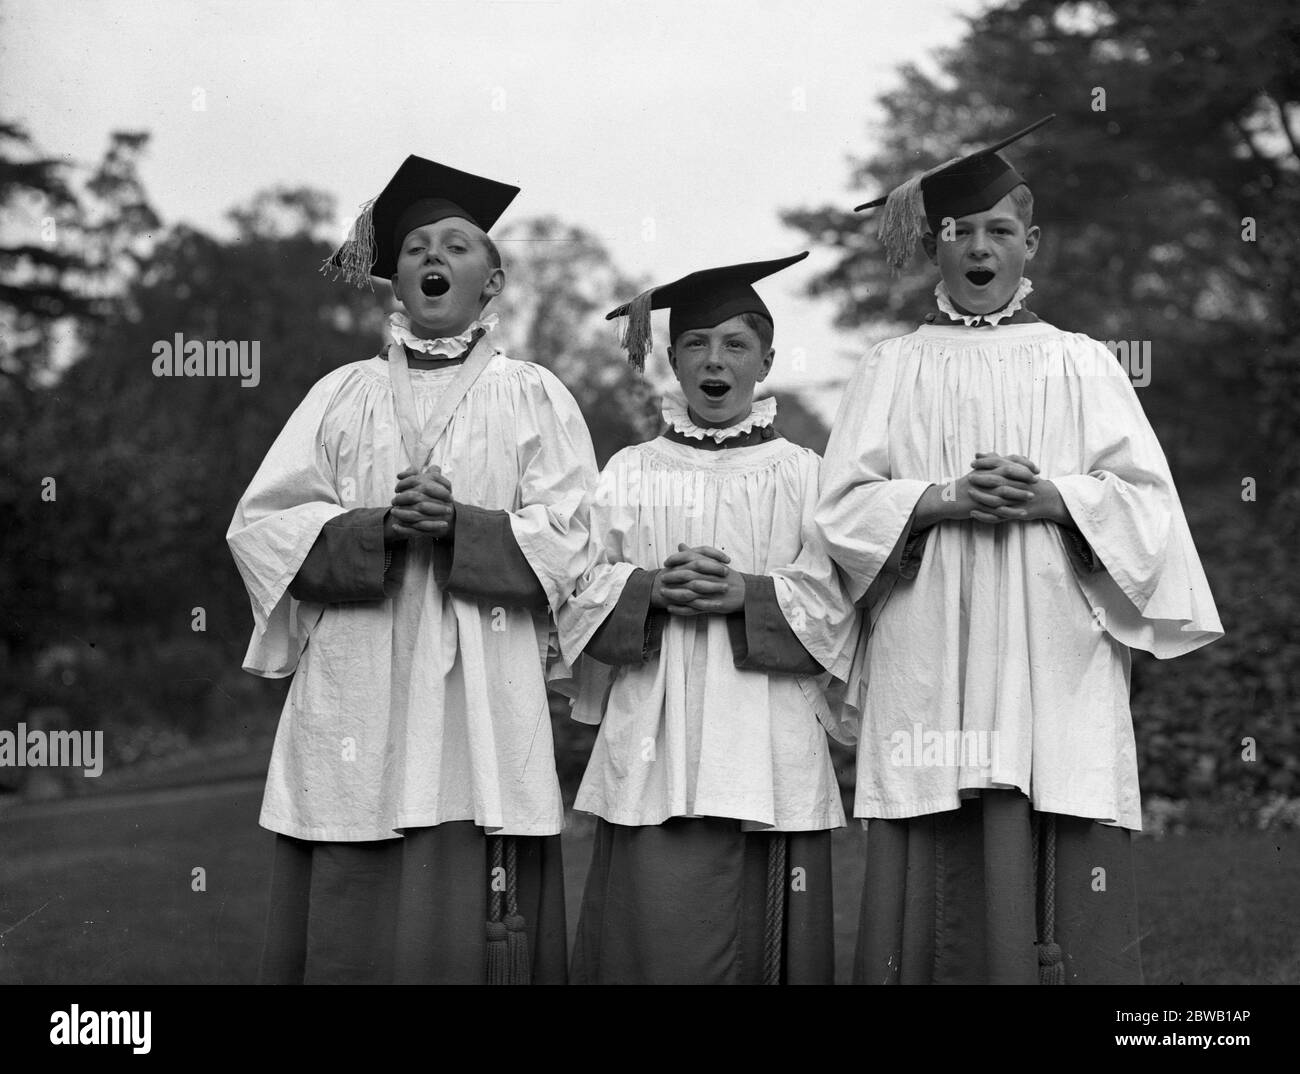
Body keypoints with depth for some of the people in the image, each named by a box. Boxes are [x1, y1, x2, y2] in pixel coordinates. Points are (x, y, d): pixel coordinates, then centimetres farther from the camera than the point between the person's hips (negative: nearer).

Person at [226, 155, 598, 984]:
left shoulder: (533, 396, 10)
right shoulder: (342, 394, 14)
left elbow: (573, 538, 0)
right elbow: (260, 525, 4)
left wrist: (460, 526, -15)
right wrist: (378, 528, -12)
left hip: (482, 706, -1)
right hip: (352, 706, 2)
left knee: (471, 935, -4)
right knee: (348, 931, -1)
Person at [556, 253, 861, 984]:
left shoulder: (803, 474, 9)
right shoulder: (630, 472, 12)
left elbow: (836, 607, 2)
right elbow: (578, 595, 6)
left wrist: (745, 594, -14)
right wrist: (652, 589, -13)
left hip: (767, 755, 0)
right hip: (652, 753, 1)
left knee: (758, 947, -2)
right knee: (657, 944, -6)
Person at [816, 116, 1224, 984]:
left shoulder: (1082, 365, 13)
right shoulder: (894, 370, 13)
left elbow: (1146, 497, 6)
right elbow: (842, 506, 5)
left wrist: (1051, 497, -11)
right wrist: (942, 500, -11)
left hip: (1056, 659, 0)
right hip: (929, 660, 0)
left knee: (1064, 895, -7)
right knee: (939, 893, -6)